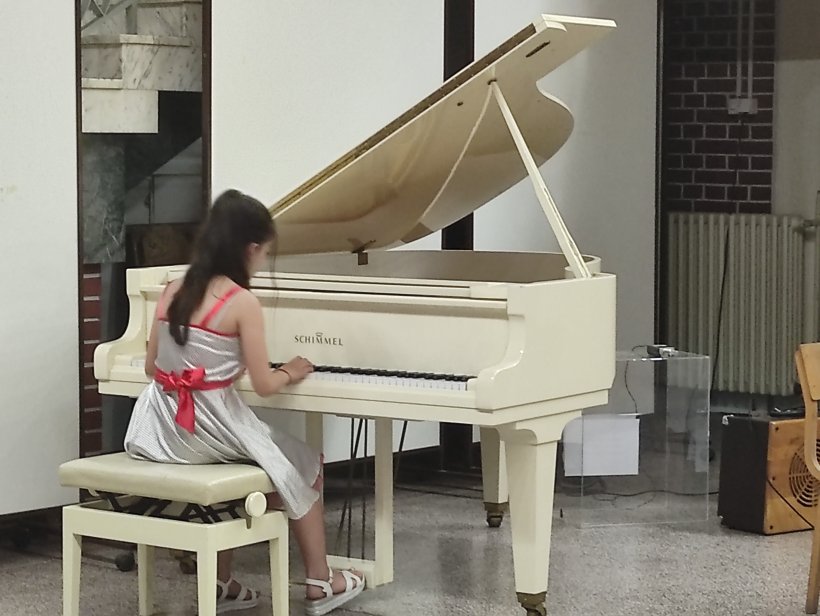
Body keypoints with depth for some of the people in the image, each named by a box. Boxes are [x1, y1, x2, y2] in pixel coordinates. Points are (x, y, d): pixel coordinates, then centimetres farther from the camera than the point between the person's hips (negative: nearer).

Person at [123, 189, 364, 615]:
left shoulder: (172, 292, 5)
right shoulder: (243, 303, -14)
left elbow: (151, 368, 11)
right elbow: (263, 385, -12)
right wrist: (289, 373, 10)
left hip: (162, 431, 7)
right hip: (209, 430, -6)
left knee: (248, 465, 35)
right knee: (305, 467, 19)